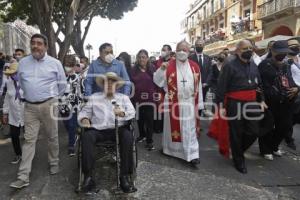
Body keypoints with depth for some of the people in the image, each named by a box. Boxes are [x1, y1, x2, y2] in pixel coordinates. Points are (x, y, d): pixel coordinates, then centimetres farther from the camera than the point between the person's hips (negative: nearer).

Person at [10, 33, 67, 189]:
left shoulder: (55, 63, -2)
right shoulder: (23, 62, 6)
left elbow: (62, 84, 7)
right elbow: (20, 82, 20)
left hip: (49, 105, -2)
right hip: (29, 106, 2)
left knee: (52, 137, 9)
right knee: (29, 139, 2)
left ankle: (54, 163, 30)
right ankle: (23, 177, 4)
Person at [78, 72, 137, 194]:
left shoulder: (124, 98, 19)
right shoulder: (94, 98, 22)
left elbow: (132, 112, 4)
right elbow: (84, 112, 15)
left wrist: (122, 113, -18)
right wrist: (84, 119, -9)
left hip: (118, 129, 0)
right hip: (98, 130, 1)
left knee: (128, 136, -33)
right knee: (87, 136, -32)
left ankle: (125, 176, -27)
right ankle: (88, 176, -26)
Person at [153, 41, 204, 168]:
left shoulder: (195, 67, 4)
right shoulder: (168, 65, -3)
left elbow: (198, 86, 6)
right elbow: (157, 81, -6)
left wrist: (198, 103, 5)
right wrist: (161, 69, -24)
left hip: (189, 103, 2)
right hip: (173, 103, -1)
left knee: (190, 130, 4)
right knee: (173, 127, 11)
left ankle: (192, 156, 10)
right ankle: (171, 149, 31)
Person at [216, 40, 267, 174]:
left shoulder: (253, 65, 11)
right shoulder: (230, 65, -11)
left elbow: (258, 84, 19)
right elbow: (221, 87, -13)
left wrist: (261, 100, 14)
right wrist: (221, 106, -15)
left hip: (251, 104, 6)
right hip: (235, 104, -6)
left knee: (253, 132, 8)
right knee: (236, 134, 5)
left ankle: (238, 151, 34)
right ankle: (238, 160, 24)